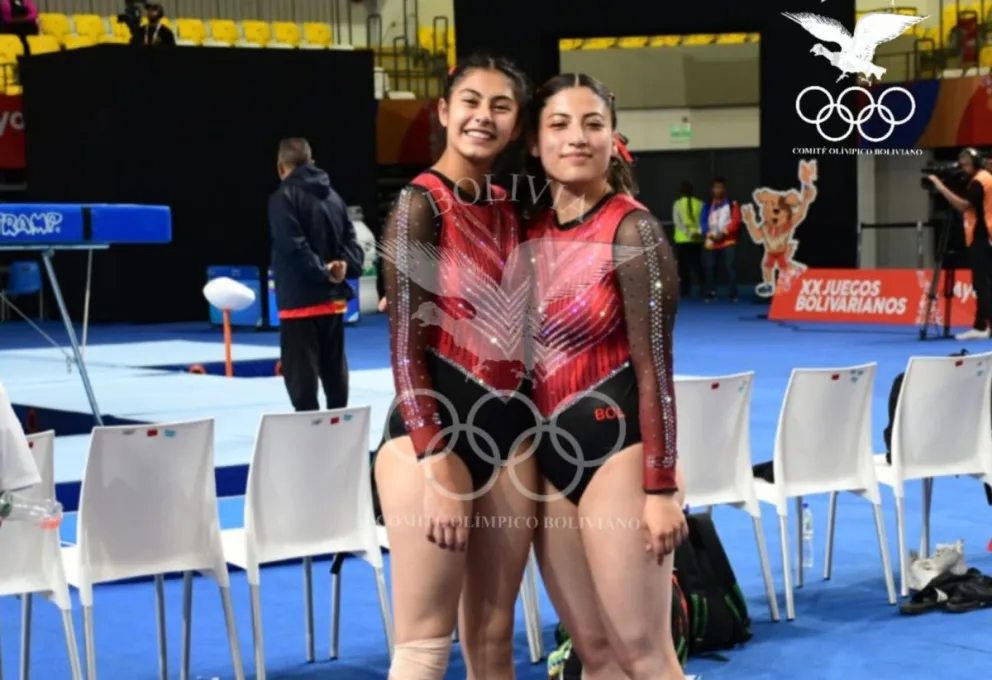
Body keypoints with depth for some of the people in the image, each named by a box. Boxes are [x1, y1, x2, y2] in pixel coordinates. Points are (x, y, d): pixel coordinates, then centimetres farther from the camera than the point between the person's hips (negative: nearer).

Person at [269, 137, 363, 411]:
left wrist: (322, 272, -13)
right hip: (333, 300, 7)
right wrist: (345, 266, -6)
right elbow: (351, 242, 8)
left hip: (300, 302, -7)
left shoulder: (284, 197, -9)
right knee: (335, 374, 15)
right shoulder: (333, 196, 11)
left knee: (302, 379, -4)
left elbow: (294, 247, -20)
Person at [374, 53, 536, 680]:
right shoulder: (421, 205, -8)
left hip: (510, 430, 7)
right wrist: (439, 463, -18)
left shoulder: (511, 210, 11)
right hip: (433, 429, -7)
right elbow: (404, 345, -14)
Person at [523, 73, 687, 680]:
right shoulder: (531, 229, 8)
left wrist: (661, 487, -15)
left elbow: (654, 368, -12)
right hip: (548, 455, 7)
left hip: (616, 450, -6)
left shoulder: (632, 230, -10)